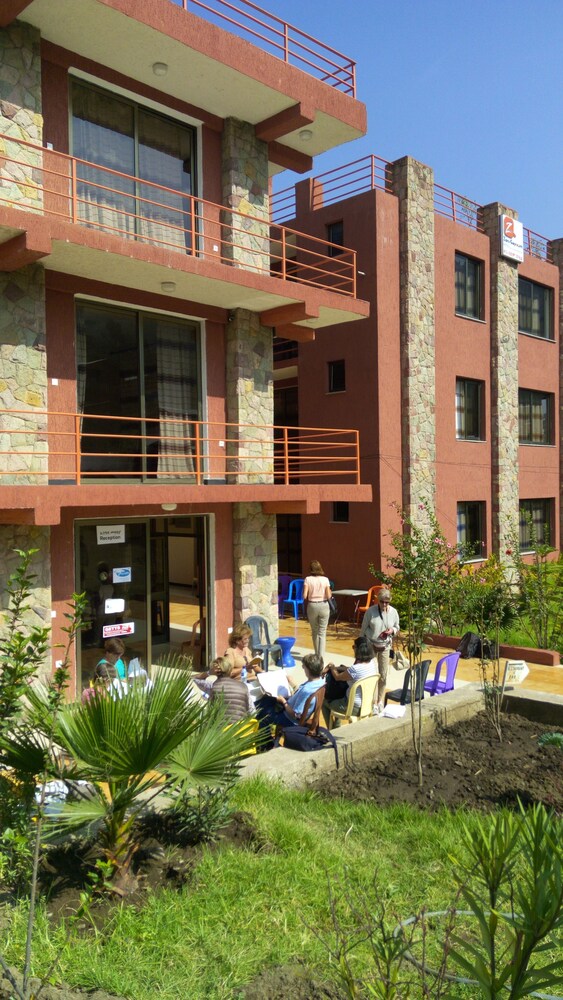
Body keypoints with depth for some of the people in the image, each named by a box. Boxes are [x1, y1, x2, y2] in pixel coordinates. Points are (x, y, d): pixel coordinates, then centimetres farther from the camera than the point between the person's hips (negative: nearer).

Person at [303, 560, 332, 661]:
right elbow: (328, 596, -9)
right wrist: (330, 592, 12)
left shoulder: (308, 579, -7)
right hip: (324, 606, 0)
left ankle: (317, 654, 28)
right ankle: (321, 656, -7)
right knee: (322, 632, 3)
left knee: (314, 631, 17)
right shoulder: (325, 579, -6)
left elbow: (304, 596, -11)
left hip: (312, 606, 0)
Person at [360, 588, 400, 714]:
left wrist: (392, 630, -14)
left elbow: (397, 627, 10)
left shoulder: (393, 612, -5)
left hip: (385, 647, 2)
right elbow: (364, 629, -4)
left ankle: (380, 701, 23)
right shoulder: (370, 611, -13)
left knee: (383, 675, 7)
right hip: (371, 646, -2)